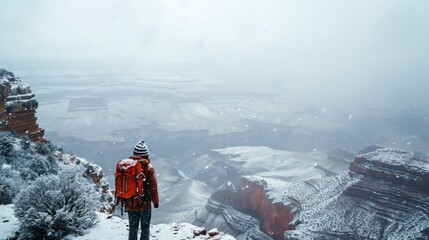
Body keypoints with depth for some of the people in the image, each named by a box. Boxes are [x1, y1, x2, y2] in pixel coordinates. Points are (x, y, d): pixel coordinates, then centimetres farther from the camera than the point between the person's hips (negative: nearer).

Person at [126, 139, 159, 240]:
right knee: (145, 229, 11)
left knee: (132, 229, 17)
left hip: (130, 204, 3)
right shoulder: (149, 168, -14)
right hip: (145, 204, -3)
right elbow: (153, 186, -10)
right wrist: (156, 201, 4)